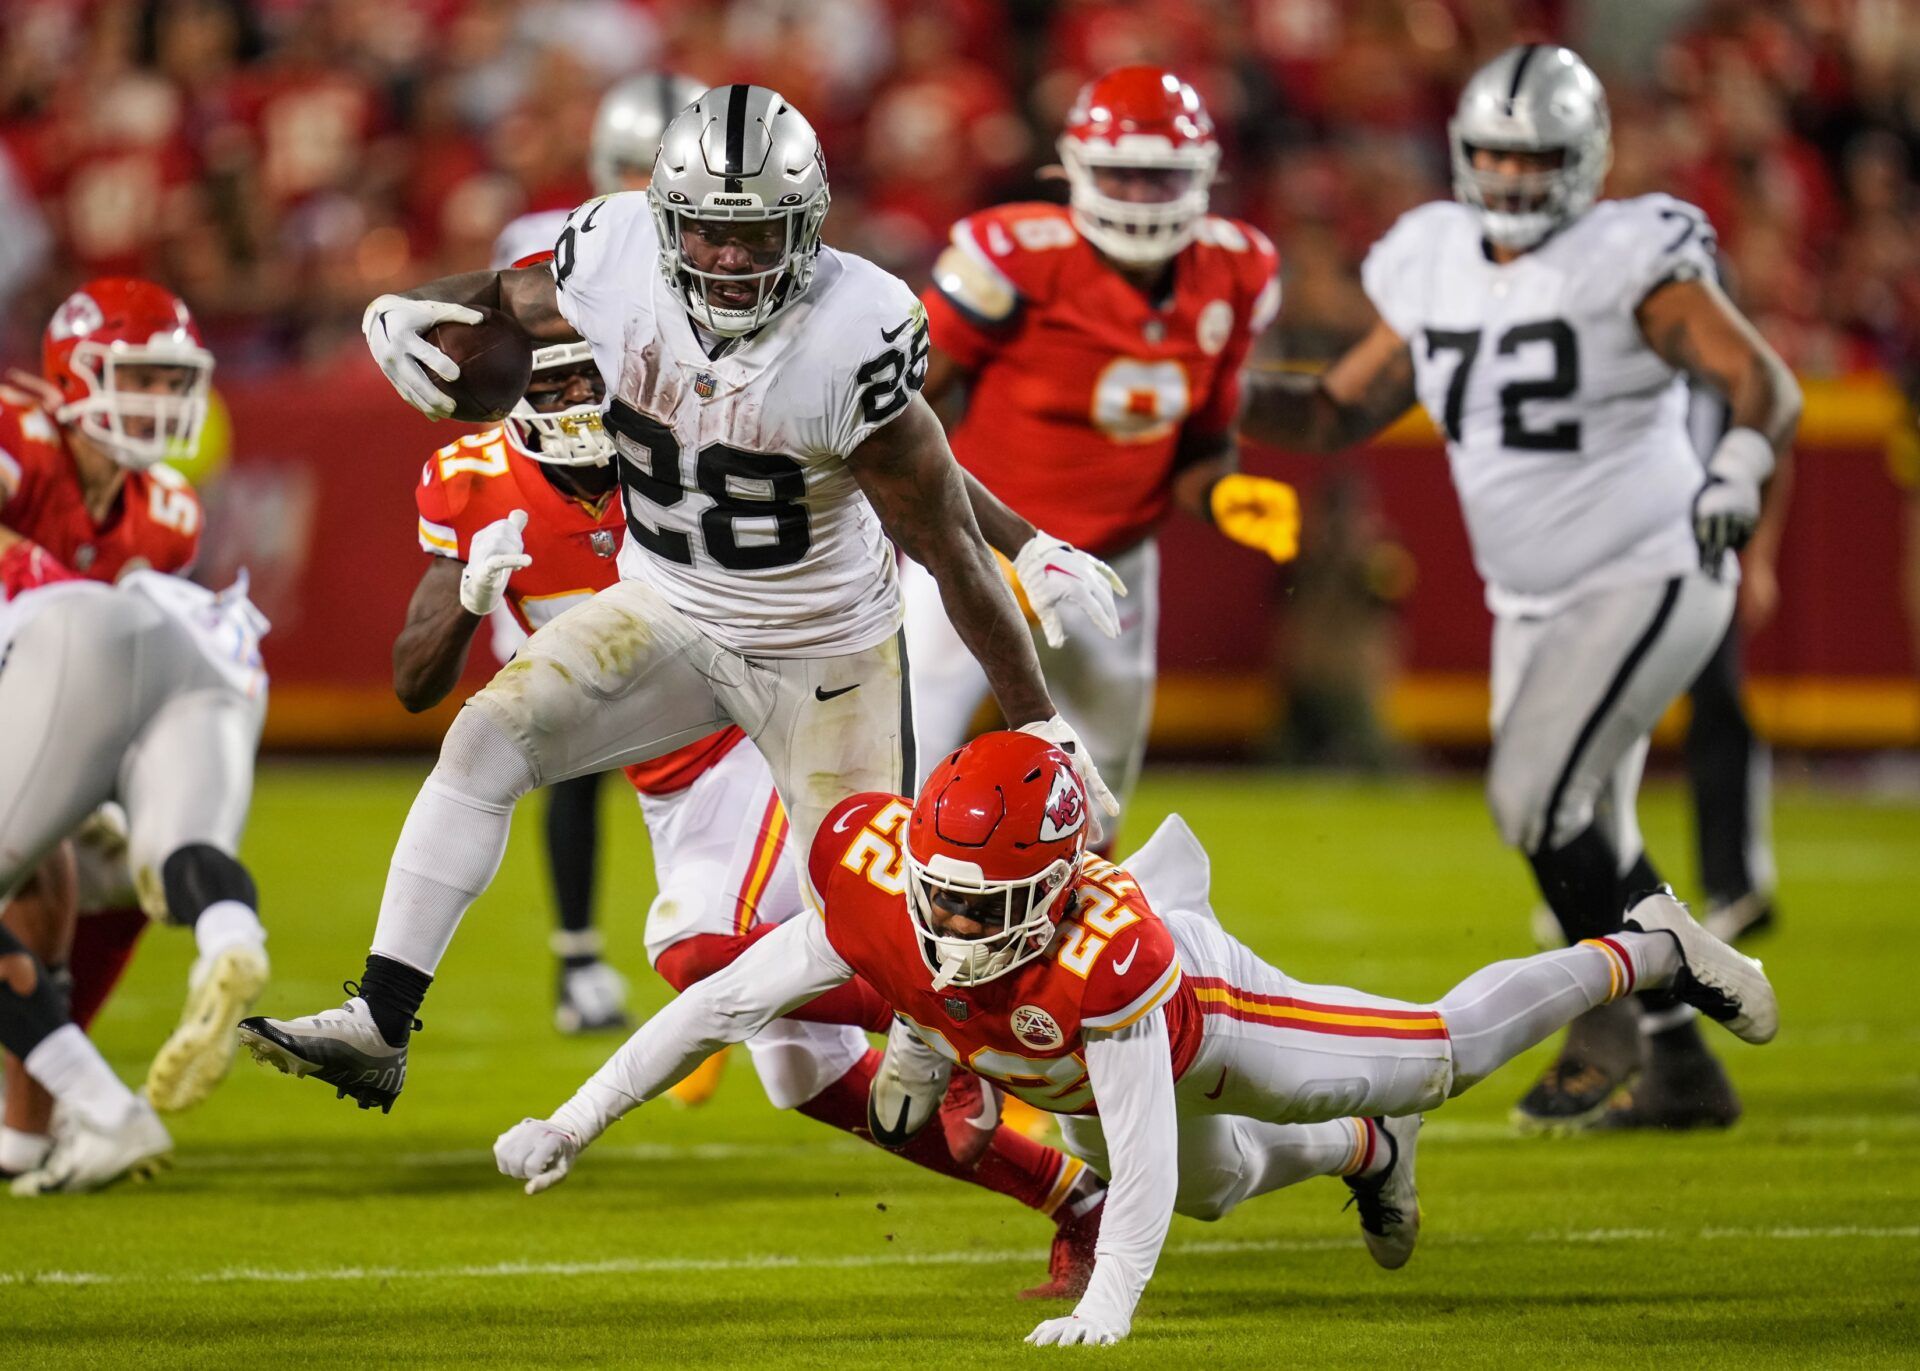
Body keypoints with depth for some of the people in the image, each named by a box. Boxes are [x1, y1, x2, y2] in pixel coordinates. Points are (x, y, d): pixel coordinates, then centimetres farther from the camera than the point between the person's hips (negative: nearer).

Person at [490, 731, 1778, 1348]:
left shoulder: (1104, 953, -50)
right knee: (1217, 1183, 33)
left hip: (1199, 1015, -5)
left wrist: (1106, 1311, -58)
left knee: (1441, 1053, 11)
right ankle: (1364, 1155, 64)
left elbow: (1141, 1155, -49)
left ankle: (1648, 951, 34)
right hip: (1070, 1071, 5)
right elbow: (722, 1005, -32)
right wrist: (574, 1123, -33)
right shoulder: (876, 903, -38)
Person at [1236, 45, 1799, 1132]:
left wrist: (1740, 469, -43)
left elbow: (1767, 384, -23)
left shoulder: (1632, 263, -16)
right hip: (1532, 601, 7)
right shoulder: (1434, 269, 4)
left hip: (1646, 581, -7)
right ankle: (1685, 1063, 21)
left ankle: (1610, 1023, 6)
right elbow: (1342, 414, 11)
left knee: (1535, 797, -15)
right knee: (1585, 837, 9)